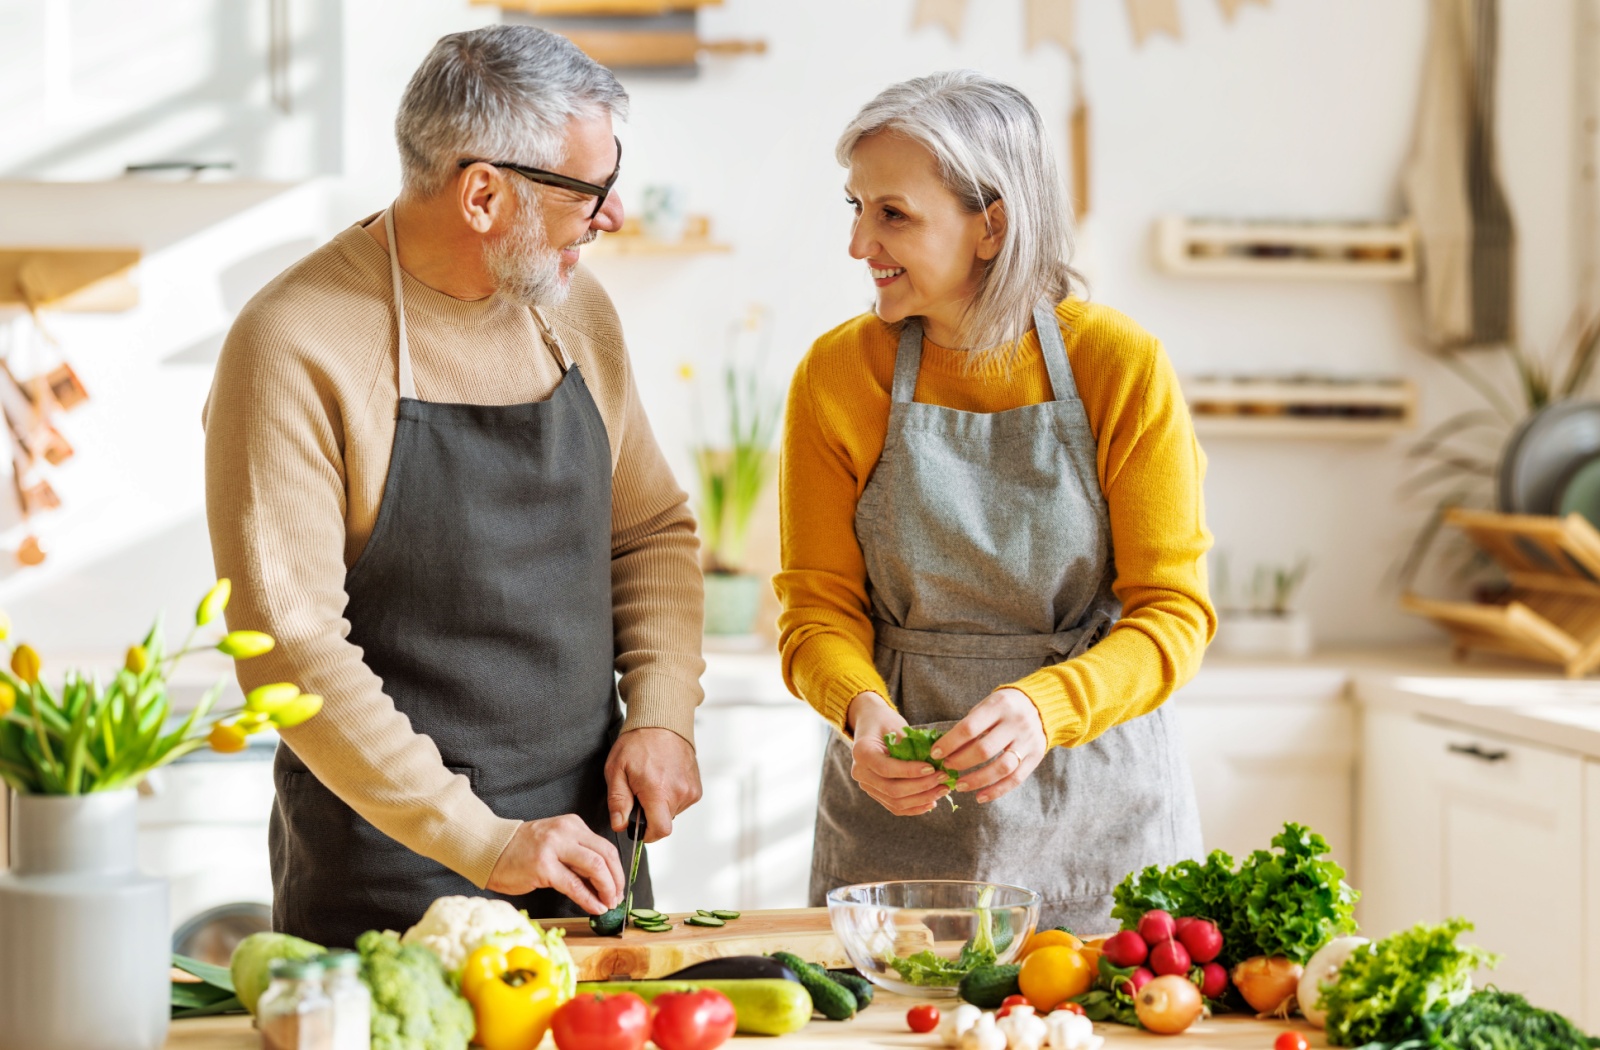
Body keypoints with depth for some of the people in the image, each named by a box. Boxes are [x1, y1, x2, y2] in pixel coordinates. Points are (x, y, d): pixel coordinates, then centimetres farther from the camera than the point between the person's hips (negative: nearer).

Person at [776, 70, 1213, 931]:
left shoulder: (1121, 366, -11)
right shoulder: (836, 375, -5)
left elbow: (1174, 612, -9)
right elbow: (818, 608, -1)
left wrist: (1045, 706, -27)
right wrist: (863, 709, -22)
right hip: (897, 803, 1)